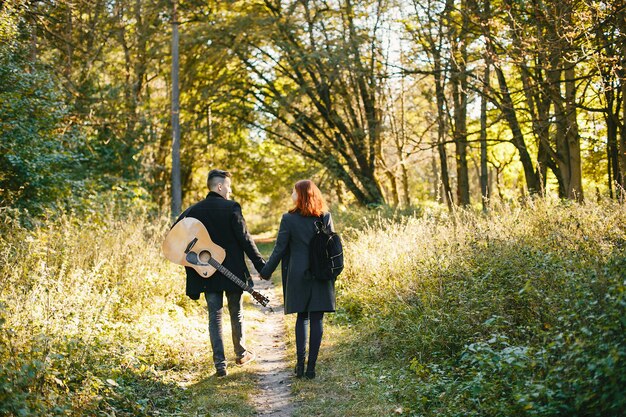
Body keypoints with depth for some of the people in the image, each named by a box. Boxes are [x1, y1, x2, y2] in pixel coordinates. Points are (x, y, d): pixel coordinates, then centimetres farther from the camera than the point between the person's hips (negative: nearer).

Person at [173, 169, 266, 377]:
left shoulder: (193, 210, 1)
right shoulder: (231, 207, -11)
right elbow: (245, 239, -13)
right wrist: (261, 264, -8)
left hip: (207, 272, 2)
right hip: (233, 271, -2)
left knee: (215, 316, 5)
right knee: (236, 313, 16)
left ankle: (220, 363, -2)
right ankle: (241, 354, 32)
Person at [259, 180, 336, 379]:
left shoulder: (289, 219, -6)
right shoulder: (326, 217, 0)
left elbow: (280, 249, -4)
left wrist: (266, 272, 8)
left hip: (298, 276, -1)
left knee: (302, 318, 13)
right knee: (316, 319, 4)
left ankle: (300, 364, 4)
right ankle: (311, 366, 4)